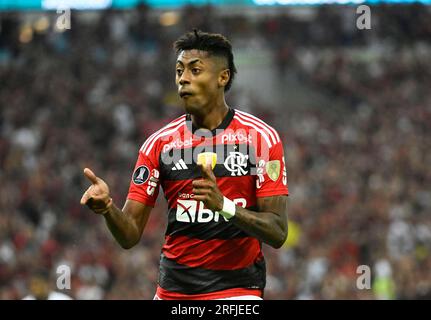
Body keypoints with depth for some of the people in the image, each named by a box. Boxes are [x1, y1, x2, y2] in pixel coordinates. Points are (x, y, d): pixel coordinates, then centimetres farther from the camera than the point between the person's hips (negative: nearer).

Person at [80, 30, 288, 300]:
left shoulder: (261, 137, -4)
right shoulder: (160, 143, 4)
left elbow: (277, 233, -10)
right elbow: (130, 235, 1)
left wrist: (224, 205, -25)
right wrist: (107, 207, -19)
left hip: (237, 287, -3)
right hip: (173, 289, 3)